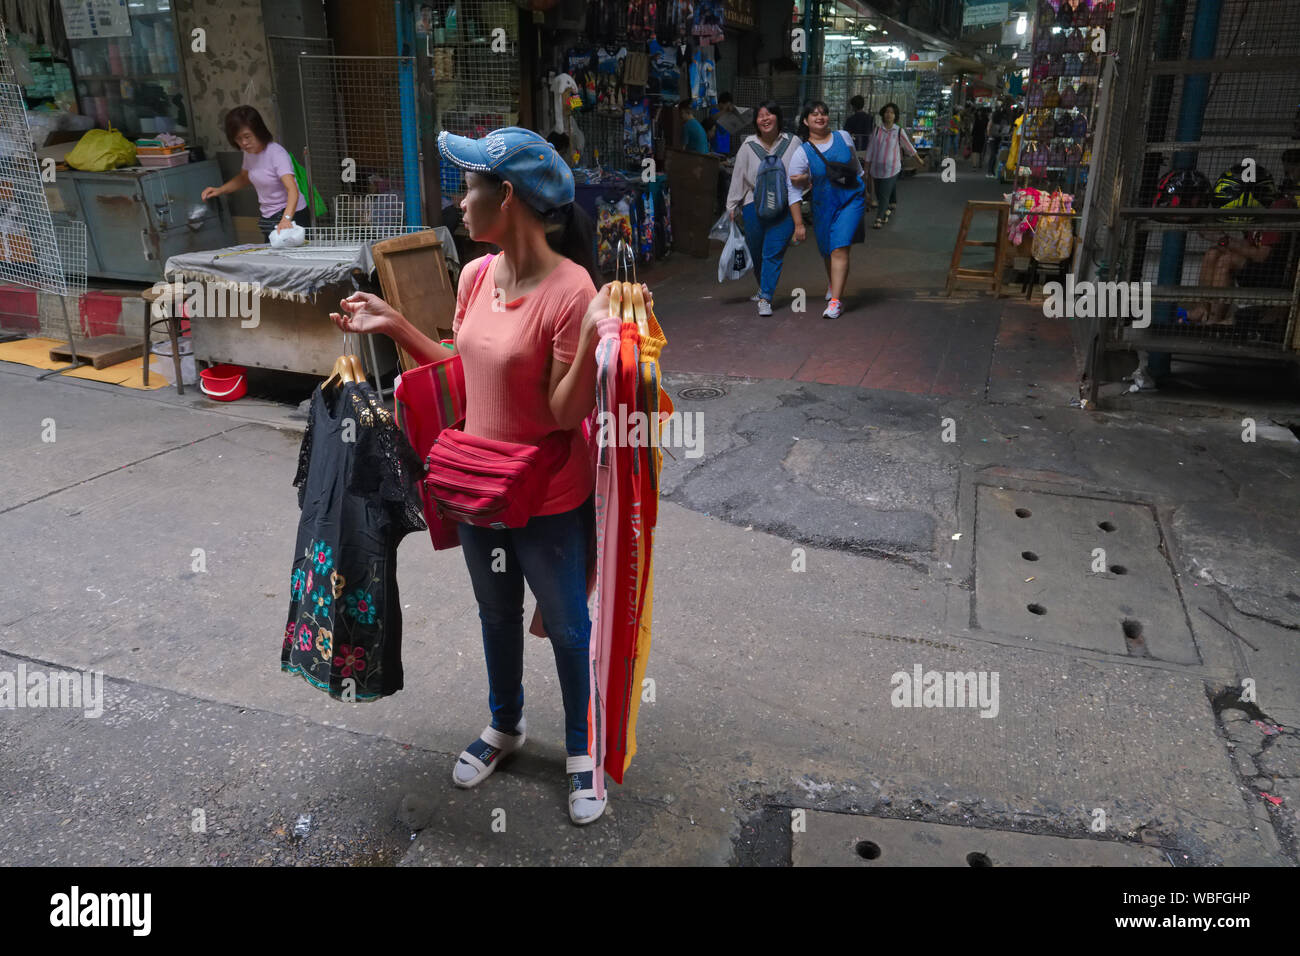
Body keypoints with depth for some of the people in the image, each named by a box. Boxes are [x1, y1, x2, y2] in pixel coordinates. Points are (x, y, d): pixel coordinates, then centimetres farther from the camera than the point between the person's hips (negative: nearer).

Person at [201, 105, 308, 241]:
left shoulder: (276, 153, -20)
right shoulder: (249, 153, 5)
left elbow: (292, 190, -33)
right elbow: (244, 178, 26)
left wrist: (286, 219, -49)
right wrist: (219, 190, 11)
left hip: (290, 215, -7)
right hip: (268, 218, 8)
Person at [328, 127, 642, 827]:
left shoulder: (570, 291, -24)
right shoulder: (476, 277, -2)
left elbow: (567, 414, -23)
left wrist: (593, 335, -36)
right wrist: (394, 325, 5)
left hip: (548, 503, -7)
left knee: (567, 628, 14)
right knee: (497, 615, 25)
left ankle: (582, 748, 38)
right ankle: (505, 725, 50)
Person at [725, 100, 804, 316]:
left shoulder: (793, 143, -2)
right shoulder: (748, 146, 0)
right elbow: (738, 179, 6)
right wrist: (732, 209, 6)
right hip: (754, 207, 2)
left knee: (773, 253, -9)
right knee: (756, 254, 12)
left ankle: (765, 299, -7)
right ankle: (764, 288, 36)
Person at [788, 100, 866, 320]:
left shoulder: (843, 137, 2)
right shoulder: (803, 151, -4)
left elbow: (855, 165, 15)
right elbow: (795, 181, -4)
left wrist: (864, 192, 22)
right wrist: (799, 181, -28)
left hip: (851, 200, -1)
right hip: (823, 205, 1)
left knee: (839, 248, -16)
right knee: (827, 250, 13)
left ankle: (835, 301, -18)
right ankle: (833, 284, 45)